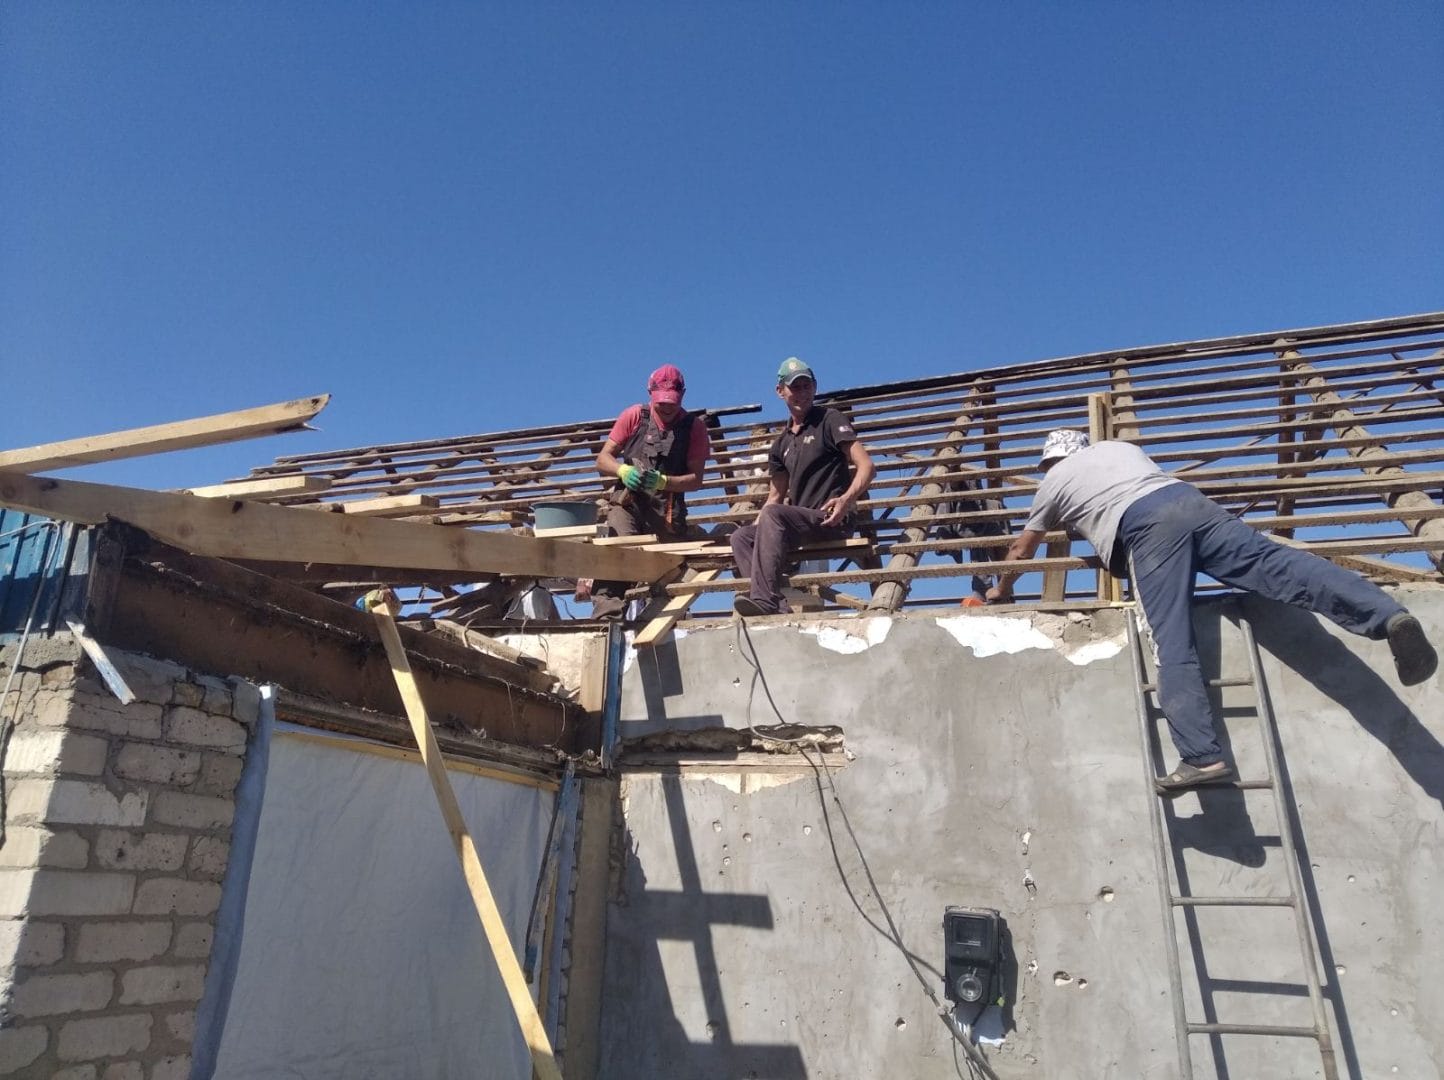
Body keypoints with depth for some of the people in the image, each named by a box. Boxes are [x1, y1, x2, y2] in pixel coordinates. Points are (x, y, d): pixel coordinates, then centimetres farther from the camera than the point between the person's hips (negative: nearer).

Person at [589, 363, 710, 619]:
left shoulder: (695, 426, 5)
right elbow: (602, 460, 6)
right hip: (627, 500, -1)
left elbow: (695, 479, 1)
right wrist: (622, 471, -16)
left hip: (668, 509, 1)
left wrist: (662, 481, -18)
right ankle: (607, 616, -33)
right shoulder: (634, 416, 7)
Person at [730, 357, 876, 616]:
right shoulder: (782, 443, 21)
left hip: (831, 520, -7)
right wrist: (755, 529, 8)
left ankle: (766, 599, -40)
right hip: (799, 522, 7)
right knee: (741, 537, -11)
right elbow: (776, 495, 25)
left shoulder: (829, 420, 2)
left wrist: (847, 499, -27)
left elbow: (866, 466, -8)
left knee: (772, 515, -30)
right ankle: (776, 603, -31)